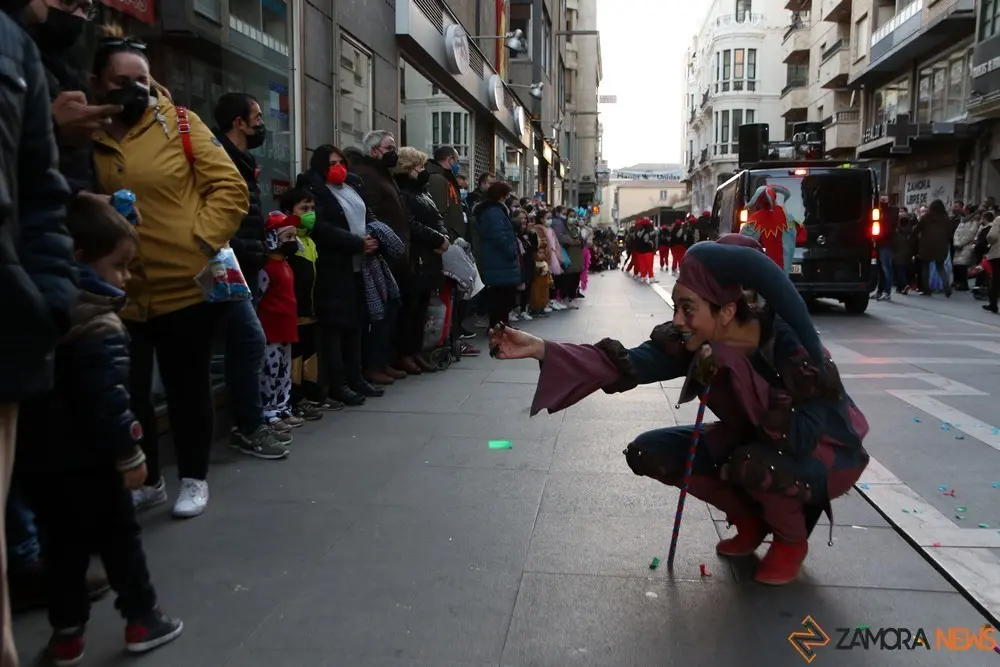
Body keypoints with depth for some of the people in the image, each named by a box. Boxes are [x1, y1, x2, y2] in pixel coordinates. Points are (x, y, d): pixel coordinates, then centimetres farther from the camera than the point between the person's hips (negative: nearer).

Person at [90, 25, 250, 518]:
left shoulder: (179, 124, -1)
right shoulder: (84, 135, 5)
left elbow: (229, 187, -4)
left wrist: (203, 240, -13)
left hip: (188, 286, -2)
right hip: (119, 295, 3)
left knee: (187, 386, 9)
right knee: (127, 392, 8)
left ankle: (193, 478, 27)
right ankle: (147, 481, 29)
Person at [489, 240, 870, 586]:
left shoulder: (791, 347, -34)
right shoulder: (695, 341, -19)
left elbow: (798, 439, -41)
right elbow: (627, 364, -28)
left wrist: (731, 365, -40)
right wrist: (540, 349, -38)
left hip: (827, 452, -5)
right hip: (753, 441, 6)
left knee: (755, 464, -38)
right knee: (647, 452, -9)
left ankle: (791, 542, -2)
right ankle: (750, 521, 11)